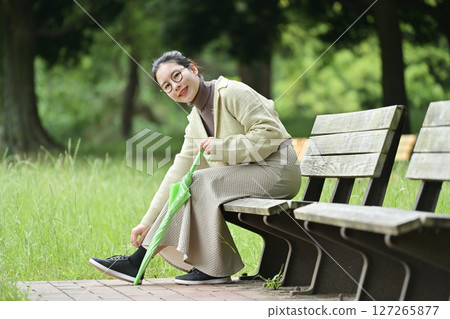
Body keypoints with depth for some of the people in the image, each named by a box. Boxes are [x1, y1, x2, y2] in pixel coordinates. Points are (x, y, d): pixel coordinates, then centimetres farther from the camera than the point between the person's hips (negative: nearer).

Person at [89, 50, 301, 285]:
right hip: (246, 174, 8)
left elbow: (270, 133, -18)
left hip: (277, 169, -8)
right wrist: (148, 221, 3)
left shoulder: (231, 92, -11)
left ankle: (214, 269, -15)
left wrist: (220, 147, -24)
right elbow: (178, 172, 8)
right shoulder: (196, 120, 11)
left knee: (200, 182, -21)